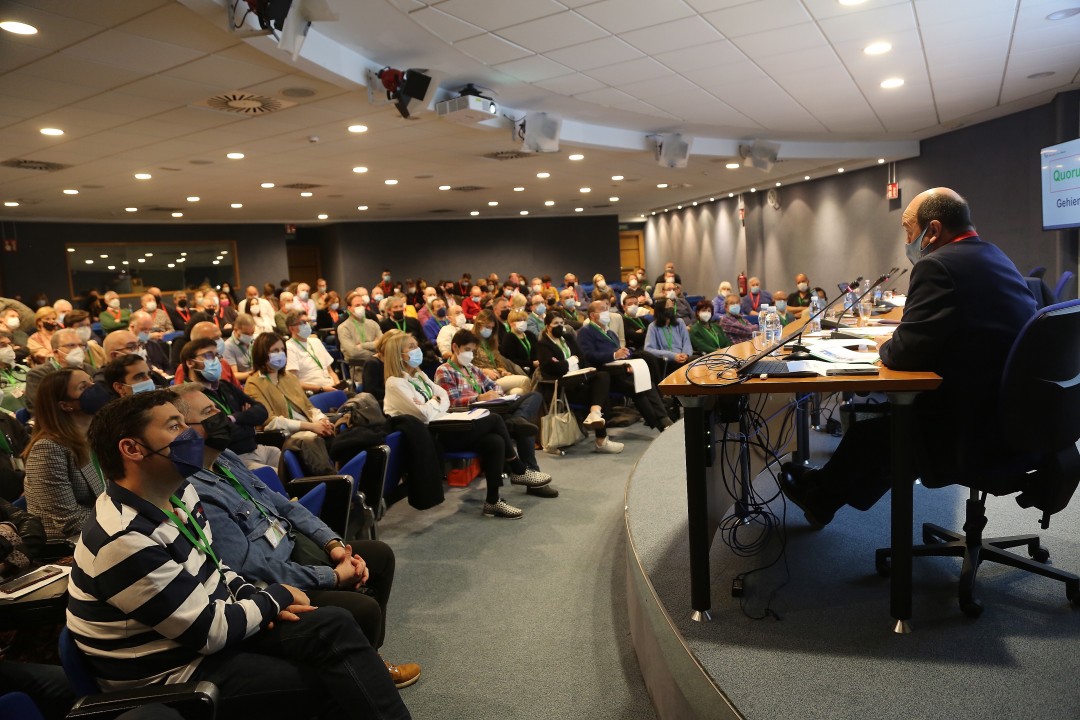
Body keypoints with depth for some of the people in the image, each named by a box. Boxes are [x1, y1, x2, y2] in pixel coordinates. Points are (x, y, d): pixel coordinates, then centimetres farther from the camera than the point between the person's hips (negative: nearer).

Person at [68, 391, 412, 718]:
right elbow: (210, 631, -24)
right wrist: (276, 597, -9)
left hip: (209, 625, 8)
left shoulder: (177, 493, 1)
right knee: (331, 687, -11)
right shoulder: (125, 540, -28)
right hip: (178, 672, -8)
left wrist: (255, 598, -3)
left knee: (335, 625, -8)